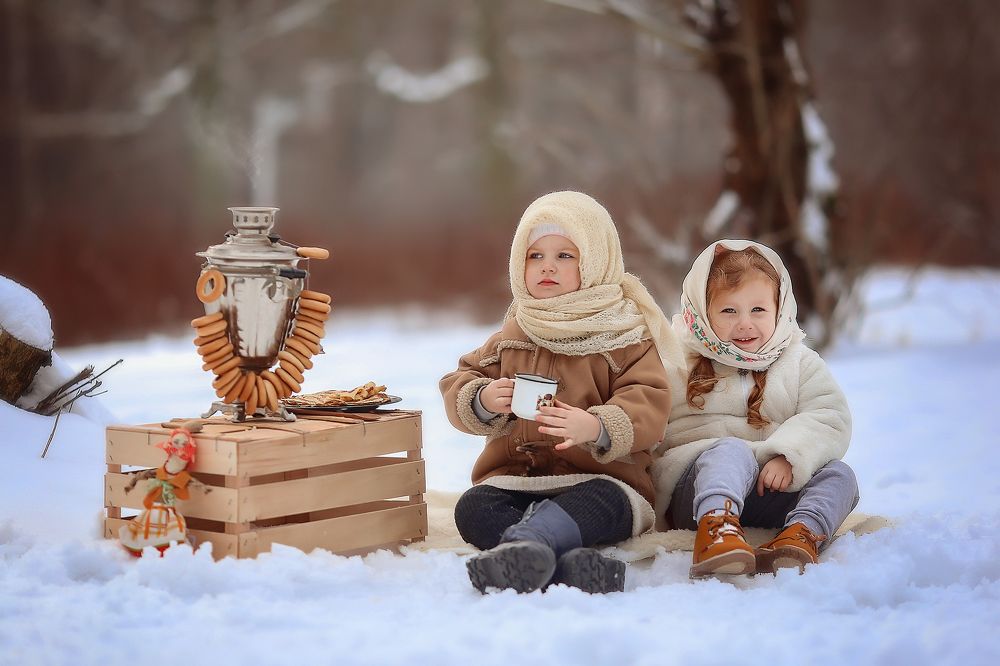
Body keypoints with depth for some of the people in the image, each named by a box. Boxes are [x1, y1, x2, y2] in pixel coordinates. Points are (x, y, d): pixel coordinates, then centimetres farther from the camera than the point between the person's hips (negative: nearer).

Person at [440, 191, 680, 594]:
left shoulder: (623, 338, 3)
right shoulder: (510, 340, 18)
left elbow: (648, 407, -10)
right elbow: (457, 386, 12)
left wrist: (597, 428, -31)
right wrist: (483, 400, -12)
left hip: (598, 479, -4)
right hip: (514, 479, 4)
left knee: (603, 501, -37)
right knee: (473, 508, -26)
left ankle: (523, 544, -62)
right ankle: (571, 564, -49)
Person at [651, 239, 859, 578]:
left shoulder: (800, 363, 15)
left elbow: (829, 419, 0)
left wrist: (788, 457, -19)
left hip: (772, 488, 3)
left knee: (838, 474, -20)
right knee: (732, 450, -35)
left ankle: (804, 535, -48)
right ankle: (715, 530, -63)